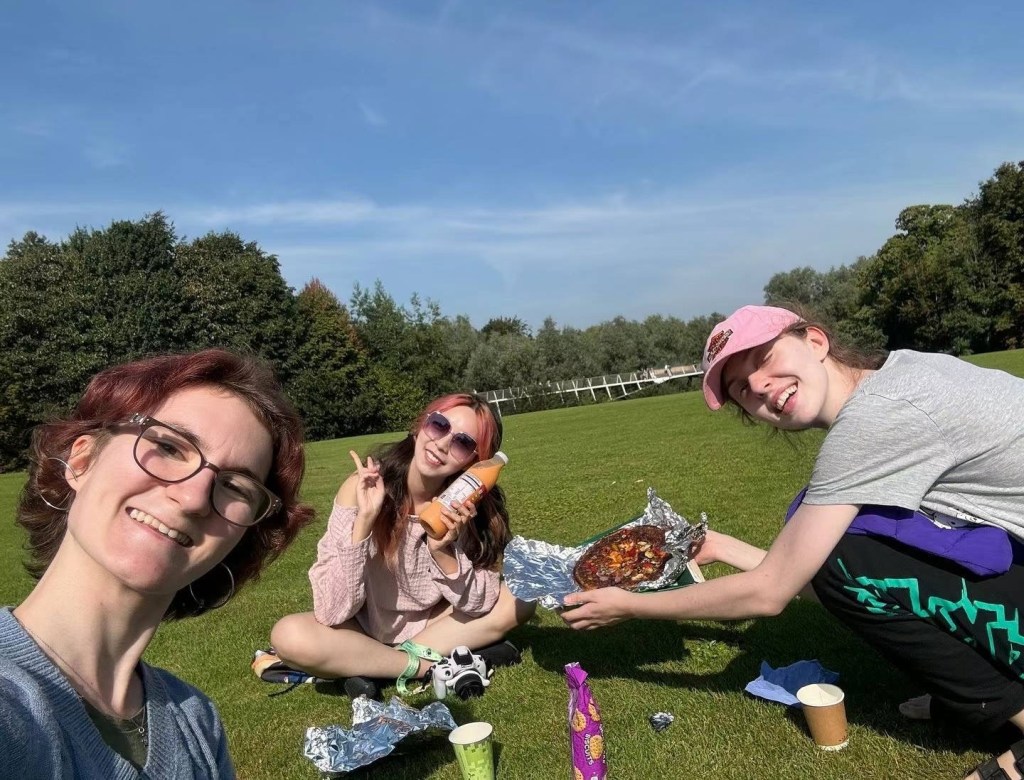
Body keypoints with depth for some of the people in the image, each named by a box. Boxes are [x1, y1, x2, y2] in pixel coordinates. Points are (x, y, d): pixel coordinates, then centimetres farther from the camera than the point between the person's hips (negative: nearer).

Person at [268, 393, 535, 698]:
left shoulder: (466, 503, -17)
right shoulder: (363, 489, -23)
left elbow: (480, 604, -14)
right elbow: (331, 612, -27)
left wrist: (443, 552, -31)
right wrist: (365, 520, -38)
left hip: (432, 623, 3)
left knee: (519, 598, -16)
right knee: (289, 636, -29)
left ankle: (373, 667, -15)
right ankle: (434, 665, -16)